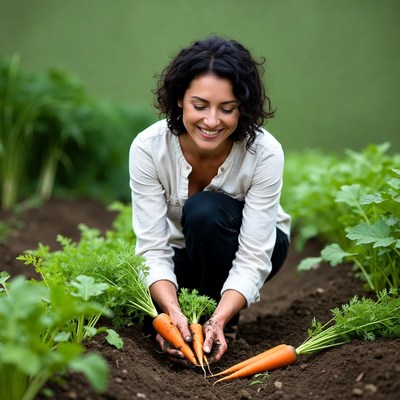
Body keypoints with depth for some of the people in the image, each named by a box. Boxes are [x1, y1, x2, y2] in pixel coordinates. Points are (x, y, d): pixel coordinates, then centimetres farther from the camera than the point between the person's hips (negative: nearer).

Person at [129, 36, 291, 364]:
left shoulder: (265, 153, -31)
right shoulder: (148, 147, -27)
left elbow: (252, 259, -30)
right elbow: (153, 248, -27)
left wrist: (218, 320, -45)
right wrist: (174, 312, -44)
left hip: (243, 247, -1)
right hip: (185, 252, 2)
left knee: (205, 210, -34)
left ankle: (222, 315, -12)